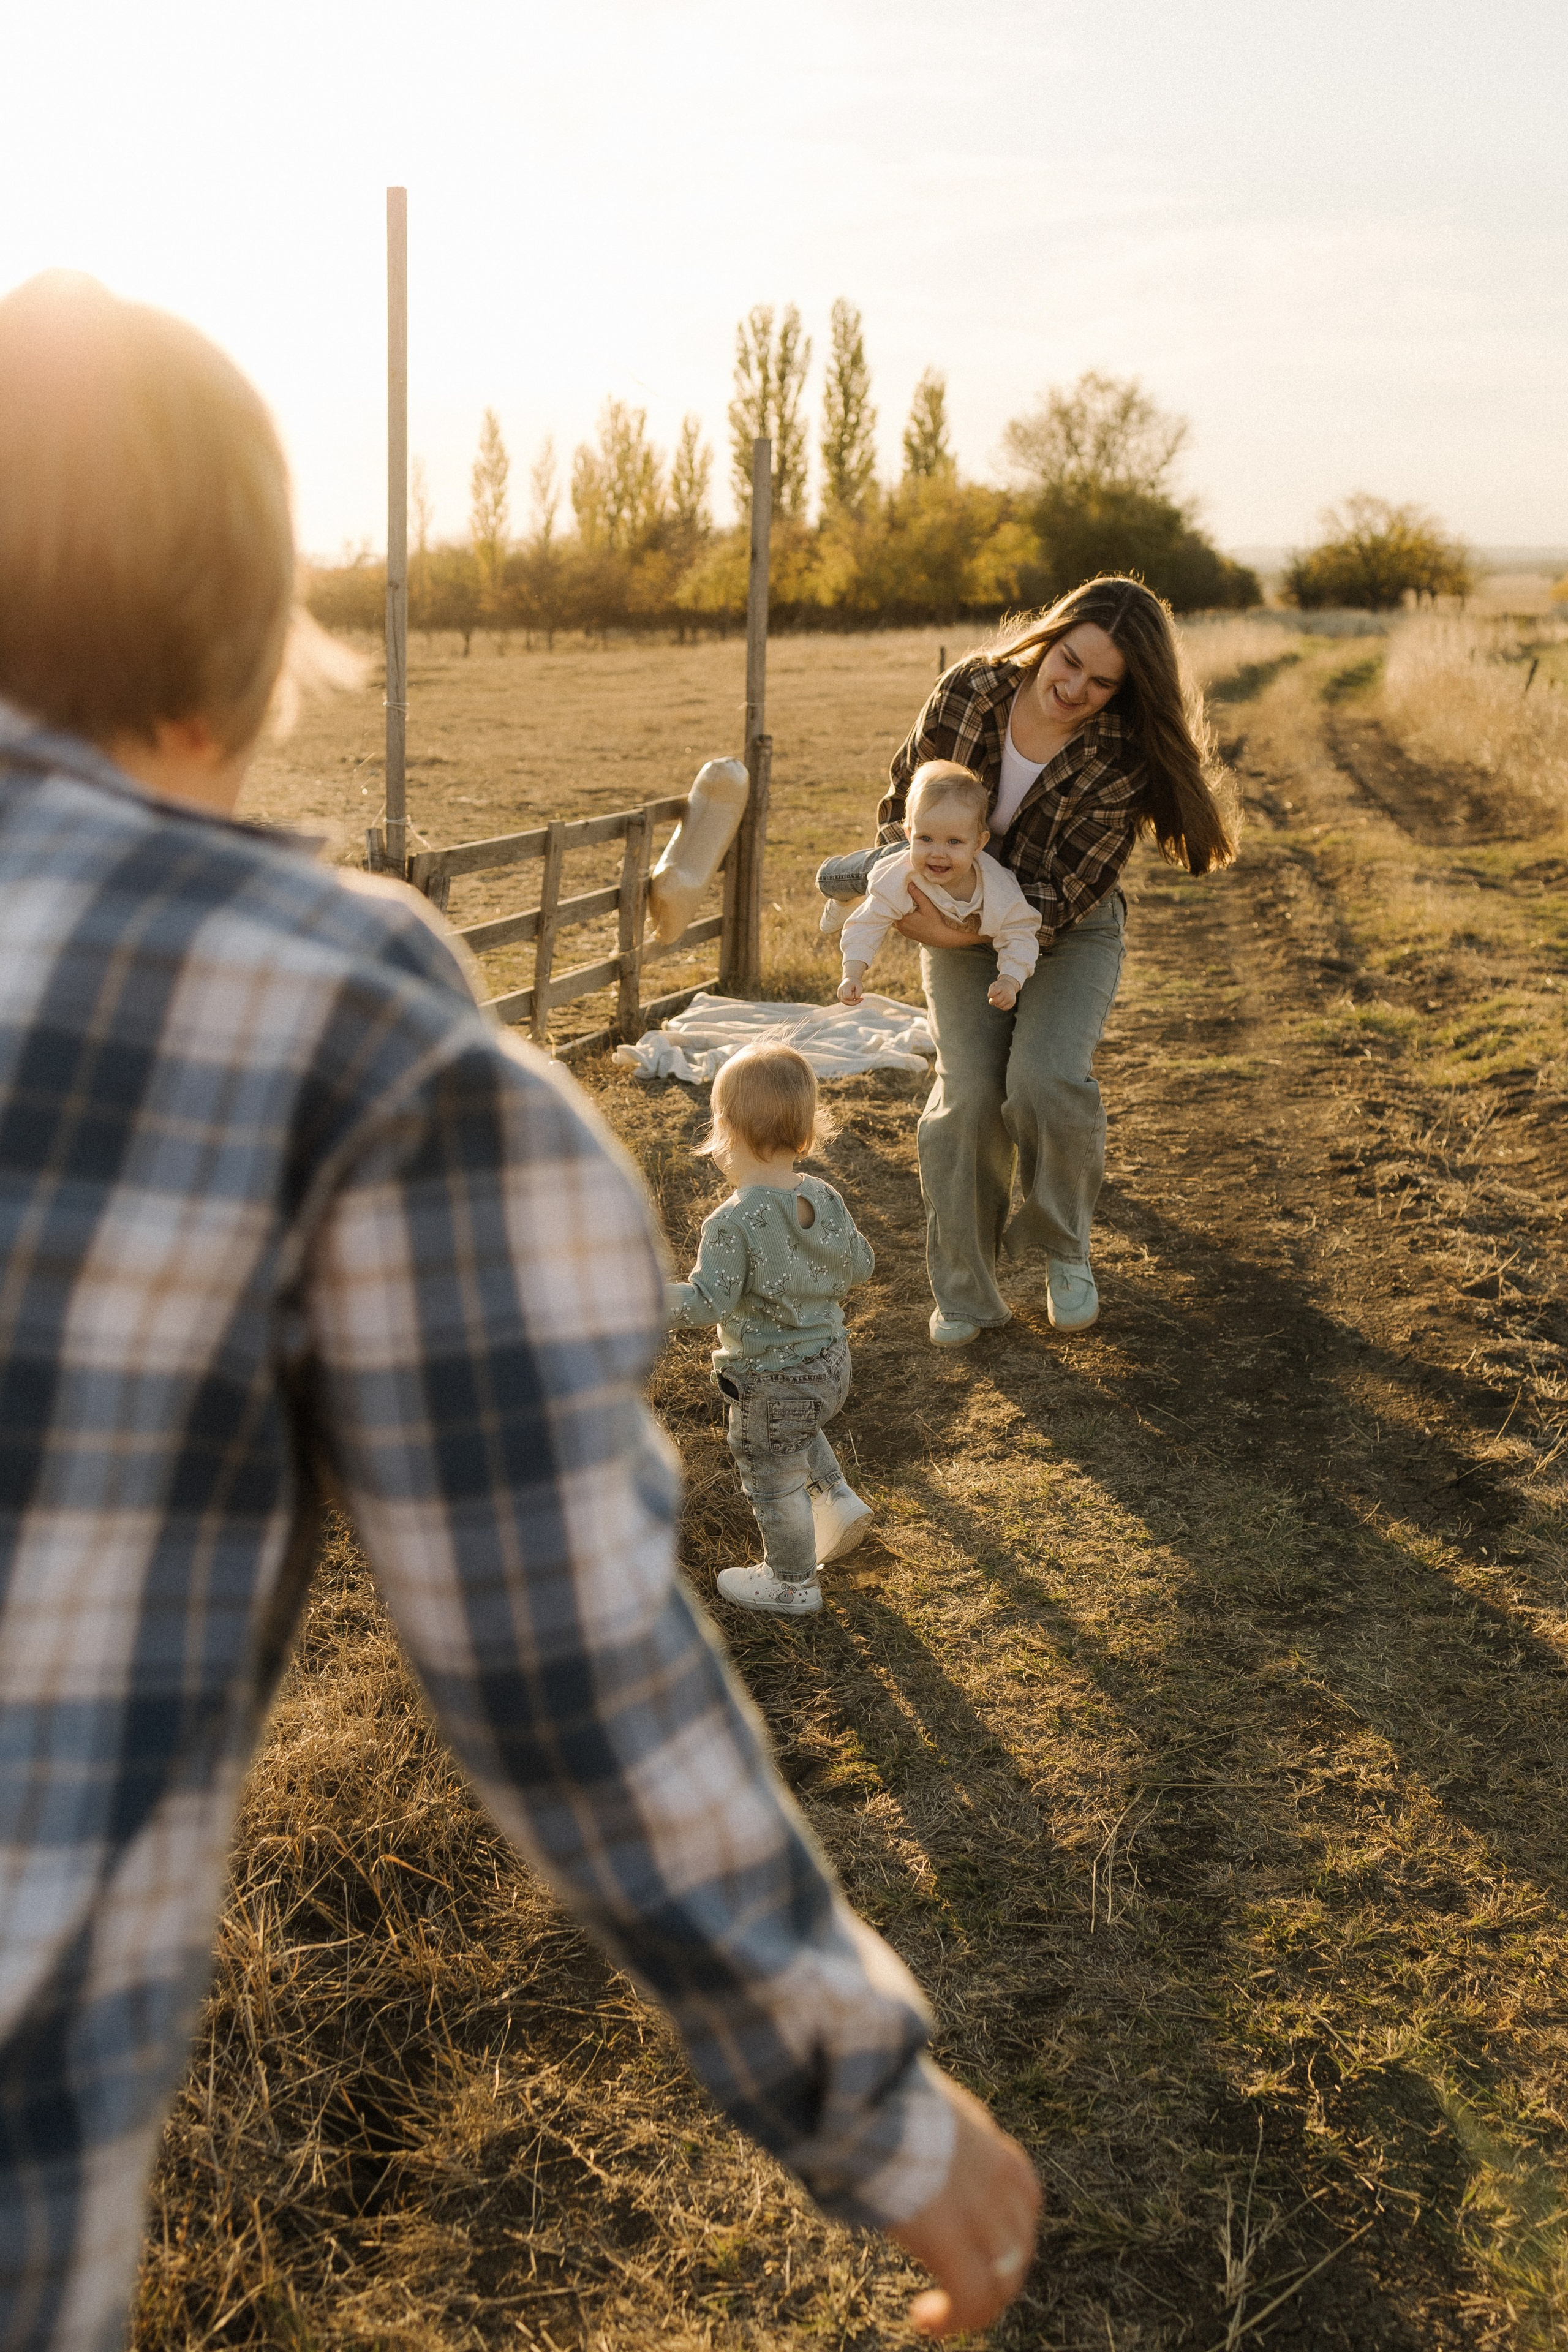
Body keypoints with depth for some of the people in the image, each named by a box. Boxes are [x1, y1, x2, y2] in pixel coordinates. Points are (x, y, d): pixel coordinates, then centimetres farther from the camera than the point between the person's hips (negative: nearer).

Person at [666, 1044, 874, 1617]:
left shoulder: (733, 1222, -27)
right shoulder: (825, 1199, -7)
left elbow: (708, 1301, -29)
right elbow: (858, 1267, 4)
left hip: (771, 1382, -7)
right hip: (830, 1361, 7)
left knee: (773, 1480, 14)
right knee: (800, 1435, 38)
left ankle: (792, 1583, 30)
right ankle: (837, 1500, 29)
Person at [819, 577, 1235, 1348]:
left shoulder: (1121, 759, -24)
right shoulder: (969, 691, -18)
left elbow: (1063, 895, -26)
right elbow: (905, 791, 2)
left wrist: (957, 932, -35)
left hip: (1068, 930, -1)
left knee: (1047, 1080, -23)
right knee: (969, 1090, -15)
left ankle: (1063, 1249, 5)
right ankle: (963, 1290, 1)